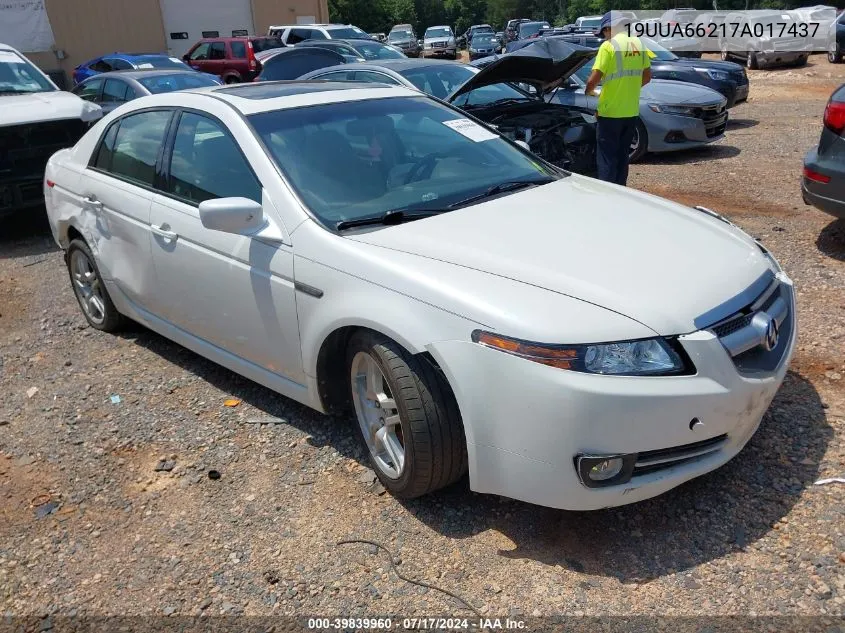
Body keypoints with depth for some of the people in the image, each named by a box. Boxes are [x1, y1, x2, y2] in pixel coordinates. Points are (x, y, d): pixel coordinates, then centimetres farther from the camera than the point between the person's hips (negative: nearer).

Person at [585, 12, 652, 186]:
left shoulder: (609, 46, -12)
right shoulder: (638, 44, 9)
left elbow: (593, 80, -16)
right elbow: (647, 76, 16)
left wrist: (589, 91, 5)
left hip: (611, 112, -7)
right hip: (631, 112, 7)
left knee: (607, 158, 0)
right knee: (622, 157, 17)